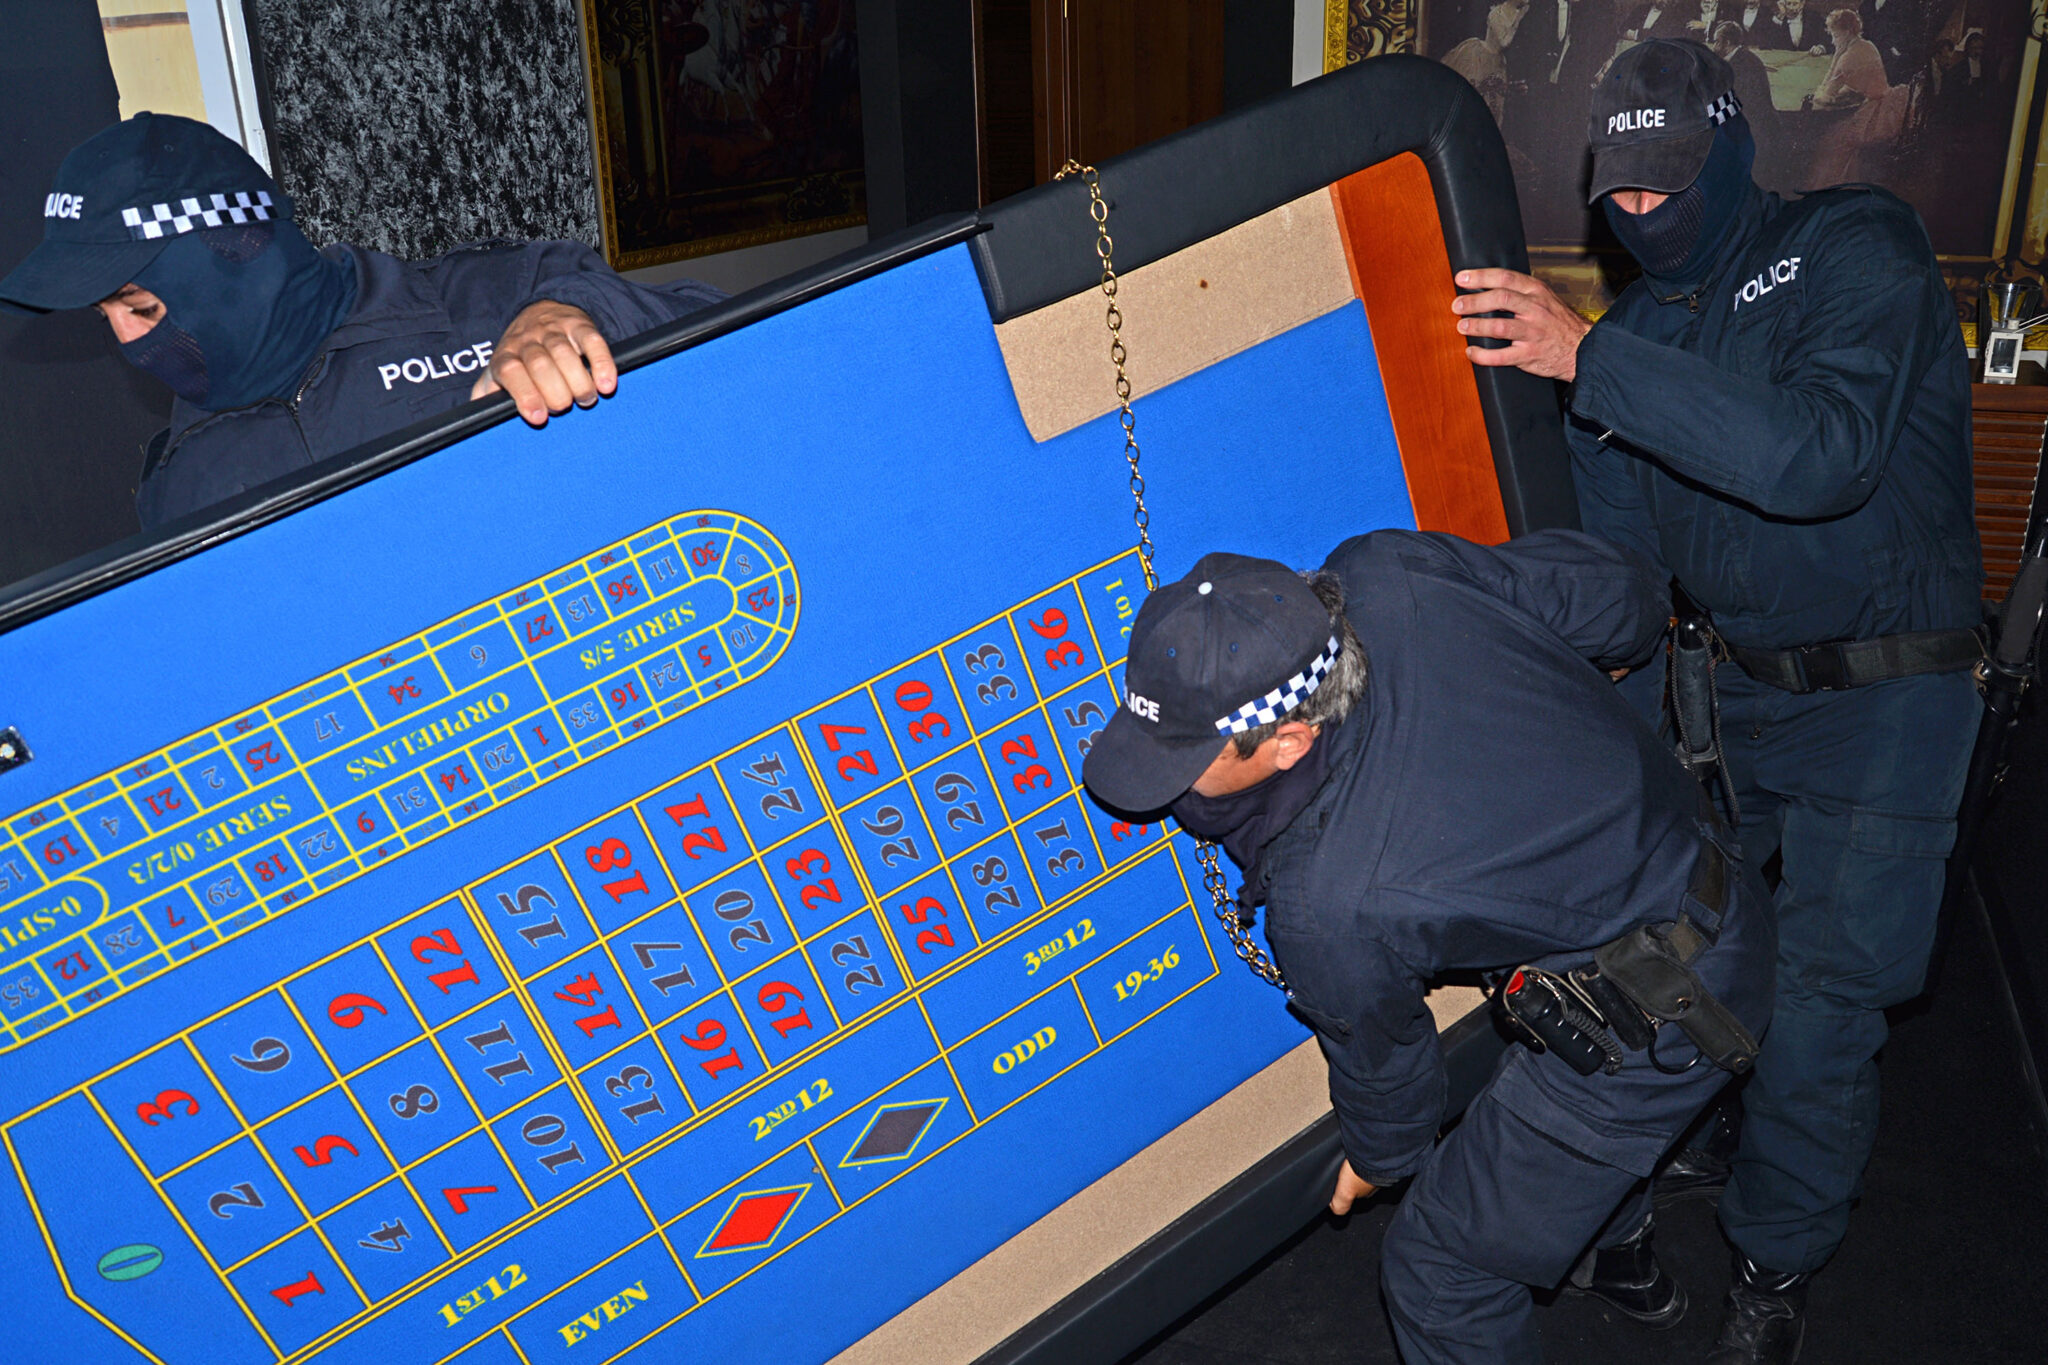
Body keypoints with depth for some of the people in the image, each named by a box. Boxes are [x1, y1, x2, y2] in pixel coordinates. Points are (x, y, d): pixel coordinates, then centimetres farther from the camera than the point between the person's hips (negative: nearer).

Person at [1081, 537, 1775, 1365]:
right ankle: (1615, 1253, 67)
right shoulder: (1385, 574, -21)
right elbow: (1616, 590, -4)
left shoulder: (1326, 904, -33)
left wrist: (1381, 1160, 16)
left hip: (1650, 1032, -8)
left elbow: (1380, 1052, -9)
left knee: (1442, 1267, 8)